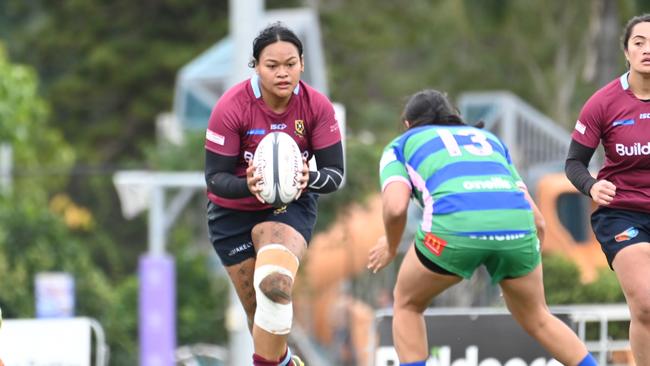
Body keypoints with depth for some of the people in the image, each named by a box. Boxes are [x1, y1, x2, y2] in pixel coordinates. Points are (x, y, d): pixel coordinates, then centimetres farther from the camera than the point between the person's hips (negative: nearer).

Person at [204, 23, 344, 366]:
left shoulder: (317, 106, -17)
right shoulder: (231, 106, -22)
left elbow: (335, 173, -14)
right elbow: (215, 177, -19)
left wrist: (310, 179, -37)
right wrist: (248, 185, -40)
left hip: (292, 205, 0)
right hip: (234, 213, 0)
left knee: (275, 285, -29)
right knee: (258, 311, 5)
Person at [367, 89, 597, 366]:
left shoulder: (401, 145, 27)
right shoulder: (489, 138, 36)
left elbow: (395, 206, 5)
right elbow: (536, 218, 28)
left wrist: (391, 247, 24)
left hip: (455, 223, -3)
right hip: (517, 223, 3)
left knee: (407, 305, 24)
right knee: (537, 319, 26)